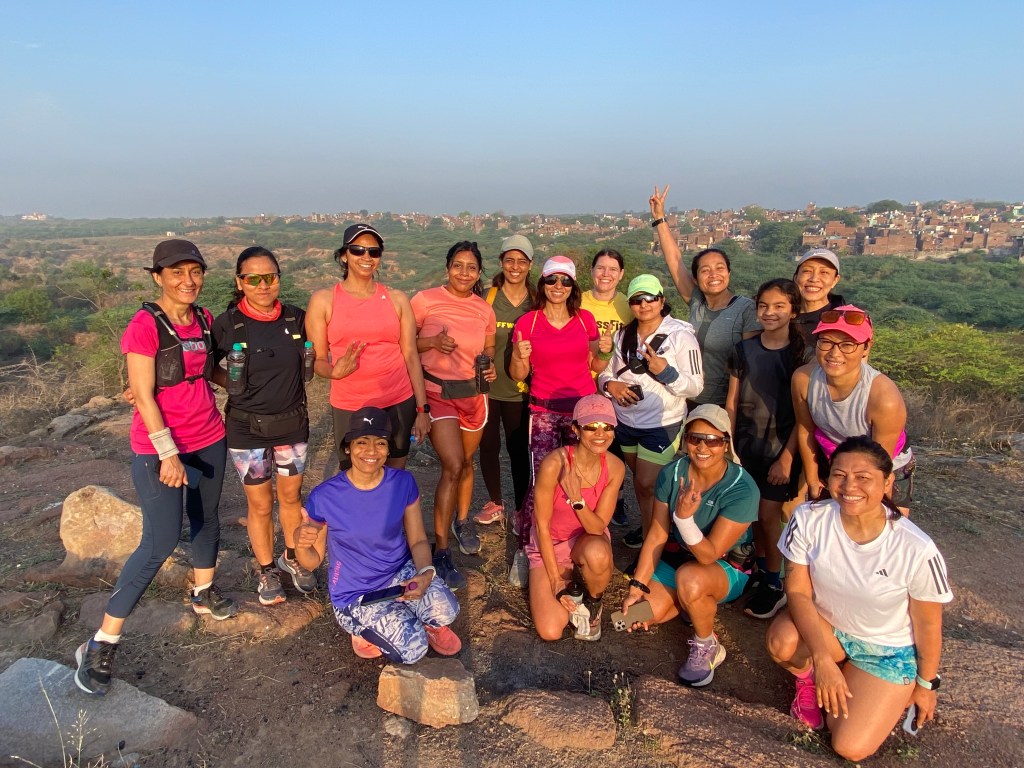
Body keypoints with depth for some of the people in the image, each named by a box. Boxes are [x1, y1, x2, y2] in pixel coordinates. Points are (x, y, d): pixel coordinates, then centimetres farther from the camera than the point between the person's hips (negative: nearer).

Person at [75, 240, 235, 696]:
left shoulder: (203, 319, 4)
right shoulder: (144, 325, -16)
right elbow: (143, 395, -17)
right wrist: (168, 453, -19)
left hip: (208, 439, 7)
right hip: (159, 448, -6)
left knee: (207, 519, 19)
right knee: (161, 542, -7)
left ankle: (204, 593, 43)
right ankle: (102, 643, 7)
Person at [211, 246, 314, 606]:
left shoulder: (296, 319, -5)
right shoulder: (227, 324, -12)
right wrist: (237, 386, -15)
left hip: (292, 424, 3)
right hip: (248, 428, -2)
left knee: (291, 496, 17)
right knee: (260, 504, 10)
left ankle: (291, 557, 40)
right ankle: (266, 570, 30)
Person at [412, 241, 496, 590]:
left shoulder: (485, 309, 3)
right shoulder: (425, 299, -9)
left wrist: (490, 365, -6)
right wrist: (431, 342, -23)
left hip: (473, 393, 5)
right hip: (437, 391, -4)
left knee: (466, 462, 17)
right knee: (453, 466, -15)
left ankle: (462, 521, 43)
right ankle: (441, 550, -4)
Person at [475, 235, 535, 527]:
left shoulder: (537, 301, 1)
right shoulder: (487, 297, -3)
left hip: (520, 389, 0)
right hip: (487, 385, 0)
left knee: (519, 449, 5)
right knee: (489, 446, 10)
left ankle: (521, 509, 22)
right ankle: (495, 503, 31)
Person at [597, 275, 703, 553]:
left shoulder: (680, 336, -12)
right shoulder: (623, 336, 4)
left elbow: (695, 386, -14)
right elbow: (606, 372, 11)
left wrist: (665, 372, -29)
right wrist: (610, 384, -11)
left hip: (662, 425, -5)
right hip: (626, 421, 5)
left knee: (647, 485, -2)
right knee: (639, 480, 20)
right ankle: (648, 527, 41)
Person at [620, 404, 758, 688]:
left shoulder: (742, 489, -26)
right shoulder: (672, 473, -13)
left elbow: (709, 555, -28)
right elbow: (657, 535, -9)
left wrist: (684, 517, -45)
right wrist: (637, 587, -12)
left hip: (727, 567, -4)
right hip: (678, 556, 4)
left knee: (690, 577, -36)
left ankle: (707, 646, -6)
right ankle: (694, 602, 17)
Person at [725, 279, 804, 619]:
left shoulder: (801, 355, -7)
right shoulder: (744, 350, 1)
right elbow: (732, 403, 4)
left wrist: (786, 457, -11)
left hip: (780, 448, -3)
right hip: (746, 444, 3)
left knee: (769, 515, -2)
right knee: (754, 514, 10)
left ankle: (774, 586, 16)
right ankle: (761, 572, 29)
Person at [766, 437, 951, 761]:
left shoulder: (917, 550, -28)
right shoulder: (809, 519, -23)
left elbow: (928, 626, -11)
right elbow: (797, 591, -16)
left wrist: (926, 685, 3)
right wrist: (822, 658, -27)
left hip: (888, 650, -1)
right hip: (823, 627, 1)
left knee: (851, 749, -12)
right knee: (783, 640, -33)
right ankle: (808, 678, 6)